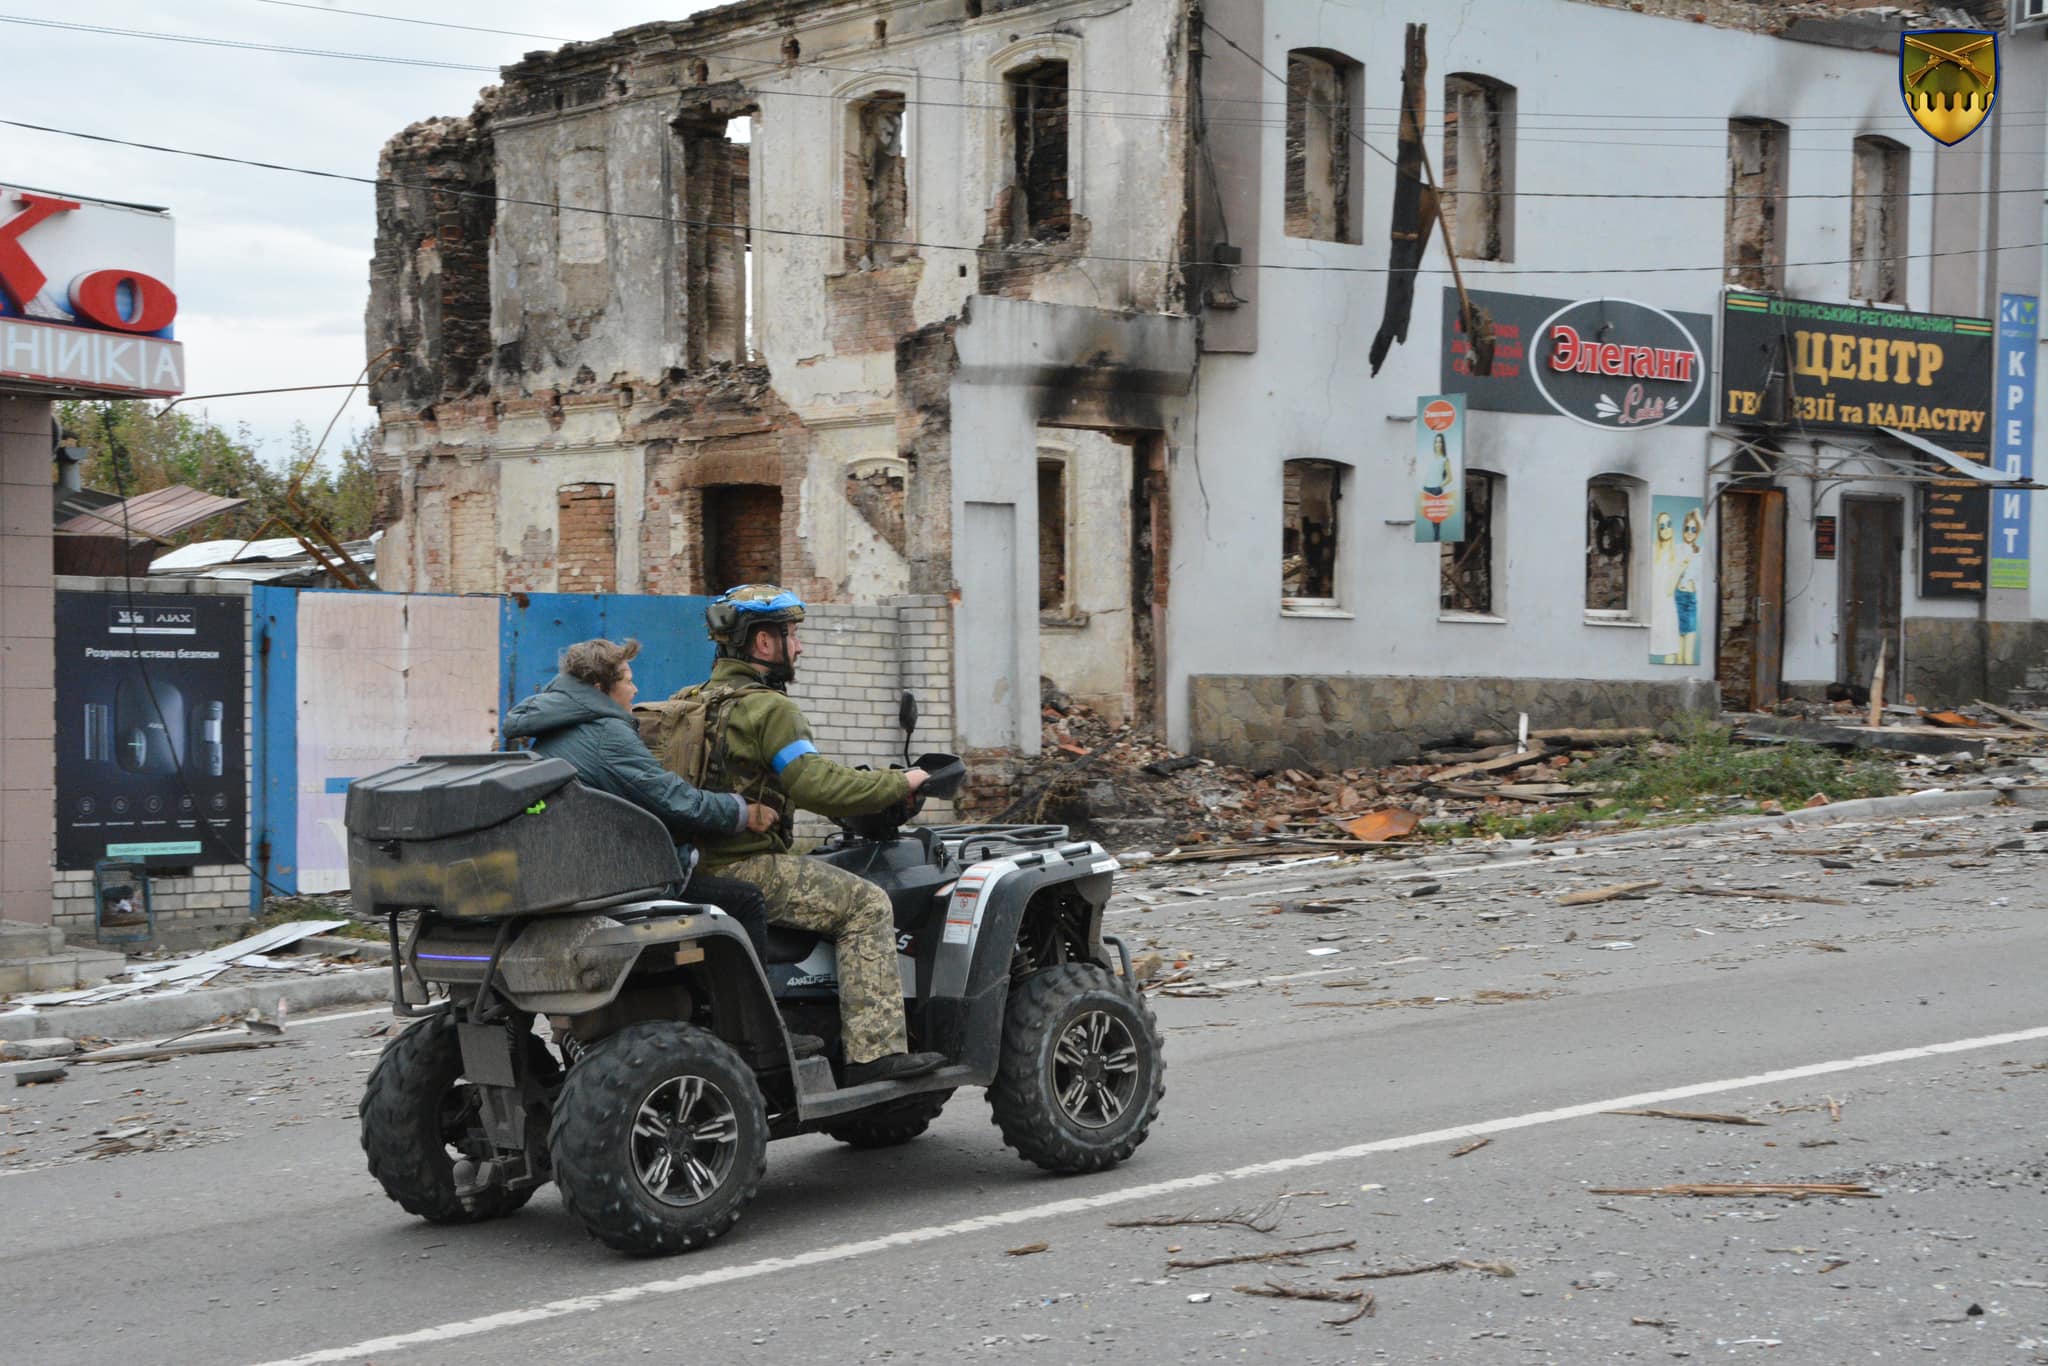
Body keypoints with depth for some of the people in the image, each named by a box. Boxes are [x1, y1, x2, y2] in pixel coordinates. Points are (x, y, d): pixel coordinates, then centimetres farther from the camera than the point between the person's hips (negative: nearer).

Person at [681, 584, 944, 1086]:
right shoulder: (768, 707, -15)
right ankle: (873, 1051, -13)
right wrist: (900, 782, -11)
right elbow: (817, 785, -23)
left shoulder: (699, 699, 15)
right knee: (866, 904, -6)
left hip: (701, 866, 10)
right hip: (747, 869, -10)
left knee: (842, 890, 26)